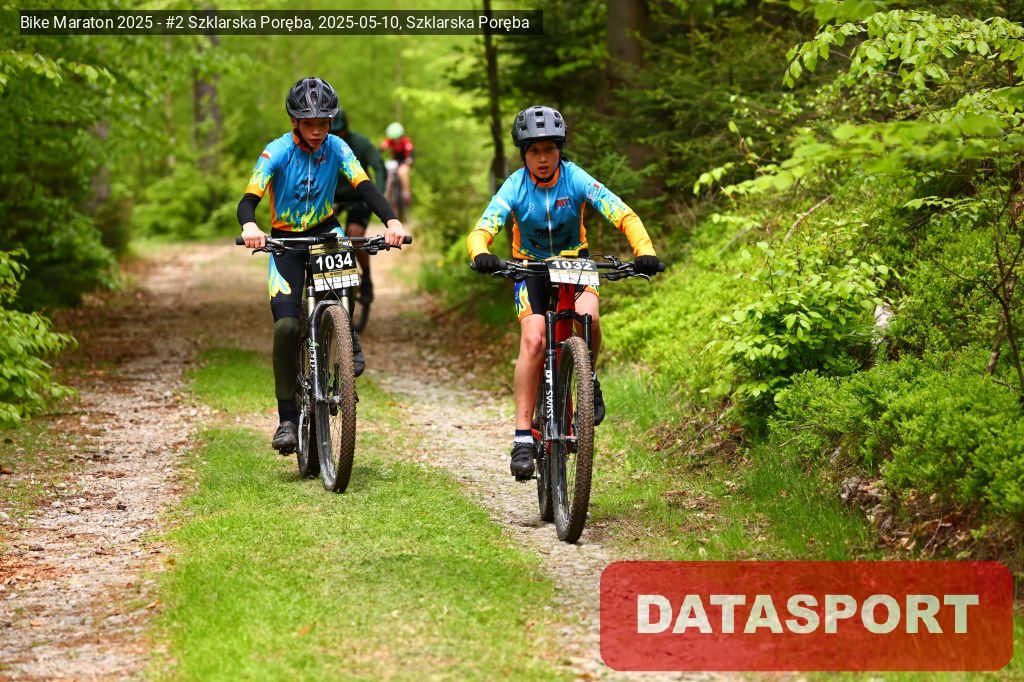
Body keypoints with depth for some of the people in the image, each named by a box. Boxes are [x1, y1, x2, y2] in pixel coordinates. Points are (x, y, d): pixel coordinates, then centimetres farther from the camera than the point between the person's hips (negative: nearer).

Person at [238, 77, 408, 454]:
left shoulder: (336, 148, -12)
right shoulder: (277, 152, -18)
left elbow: (364, 186, -21)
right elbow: (249, 199, -26)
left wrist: (392, 220, -40)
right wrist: (249, 227, -49)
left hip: (324, 231, 2)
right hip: (285, 240, -2)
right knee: (286, 324, -17)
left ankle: (347, 339, -10)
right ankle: (288, 417, -7)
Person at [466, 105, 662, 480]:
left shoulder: (575, 179, -19)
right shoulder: (515, 186, -19)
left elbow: (624, 215, -26)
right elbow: (481, 230, -28)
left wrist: (645, 252, -44)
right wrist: (481, 255, -52)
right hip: (531, 267, 0)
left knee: (588, 315, -32)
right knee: (533, 340, -23)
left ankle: (588, 379, 0)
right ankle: (522, 439, -21)